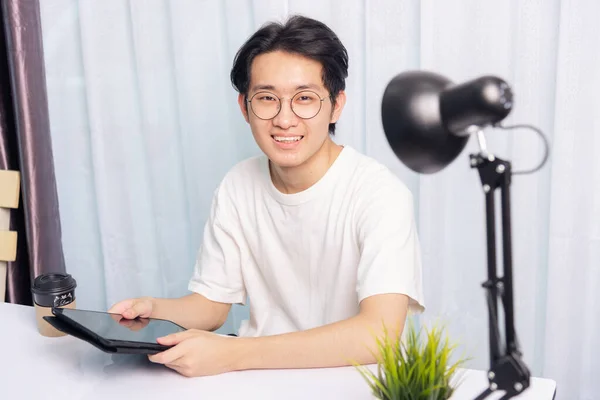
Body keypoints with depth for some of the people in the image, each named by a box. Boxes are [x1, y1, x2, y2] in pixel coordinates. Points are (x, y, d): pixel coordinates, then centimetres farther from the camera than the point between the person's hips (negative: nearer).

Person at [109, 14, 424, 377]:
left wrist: (232, 354, -31)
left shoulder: (380, 195, -17)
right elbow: (212, 302, 7)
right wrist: (153, 311, -13)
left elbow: (379, 334, -27)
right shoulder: (237, 187, -1)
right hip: (261, 375, 4)